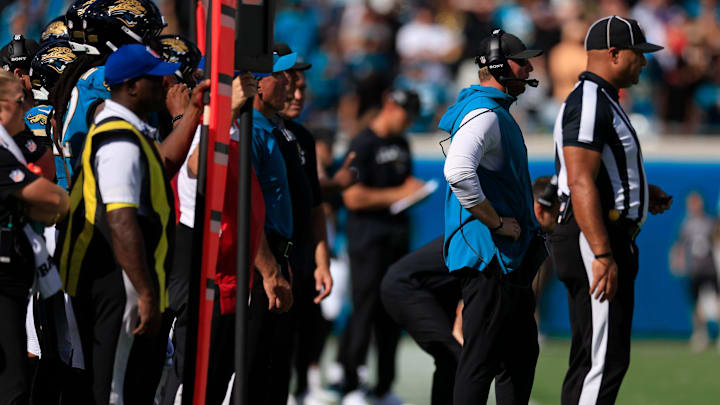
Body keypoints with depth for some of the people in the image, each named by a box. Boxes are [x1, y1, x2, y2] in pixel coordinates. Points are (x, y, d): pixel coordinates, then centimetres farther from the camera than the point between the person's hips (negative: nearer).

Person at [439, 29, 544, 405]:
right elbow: (458, 172, -32)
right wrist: (498, 223, -23)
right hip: (489, 256, -11)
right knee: (481, 357, -10)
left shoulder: (496, 112, 20)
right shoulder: (484, 113, -15)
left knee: (521, 354, 15)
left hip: (508, 259, 11)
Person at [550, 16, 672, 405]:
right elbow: (581, 185, -22)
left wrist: (641, 194, 18)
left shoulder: (601, 102, 20)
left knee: (591, 360, 12)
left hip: (609, 240, 11)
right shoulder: (588, 104, -14)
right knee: (604, 361, -13)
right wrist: (602, 256, -26)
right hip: (594, 240, -11)